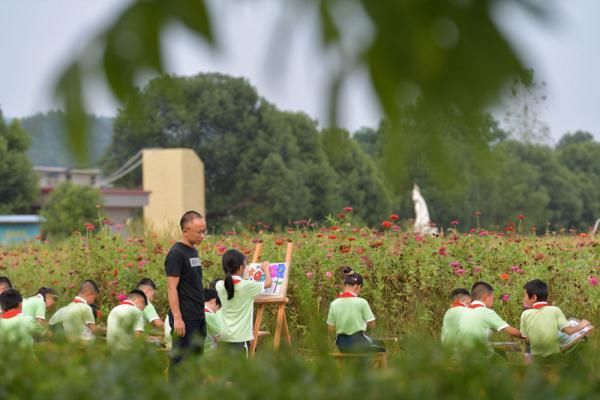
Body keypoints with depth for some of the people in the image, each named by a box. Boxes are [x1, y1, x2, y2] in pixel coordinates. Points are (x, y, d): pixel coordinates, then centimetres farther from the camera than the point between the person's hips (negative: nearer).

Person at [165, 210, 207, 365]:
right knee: (181, 361, -6)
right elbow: (171, 288, -16)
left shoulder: (193, 251, 14)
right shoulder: (176, 254, -12)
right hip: (185, 319, -9)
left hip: (198, 317, 9)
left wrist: (201, 314, 17)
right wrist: (177, 318, -20)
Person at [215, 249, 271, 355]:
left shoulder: (220, 286, 0)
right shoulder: (247, 286, -12)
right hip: (239, 337, -5)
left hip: (224, 336, 5)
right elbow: (268, 283, 4)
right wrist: (266, 269, 21)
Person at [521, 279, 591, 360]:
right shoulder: (555, 310, -9)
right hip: (555, 355, 0)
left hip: (536, 356, 1)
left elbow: (527, 339, -5)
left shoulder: (525, 314, -8)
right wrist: (580, 326, 7)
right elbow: (568, 331, -12)